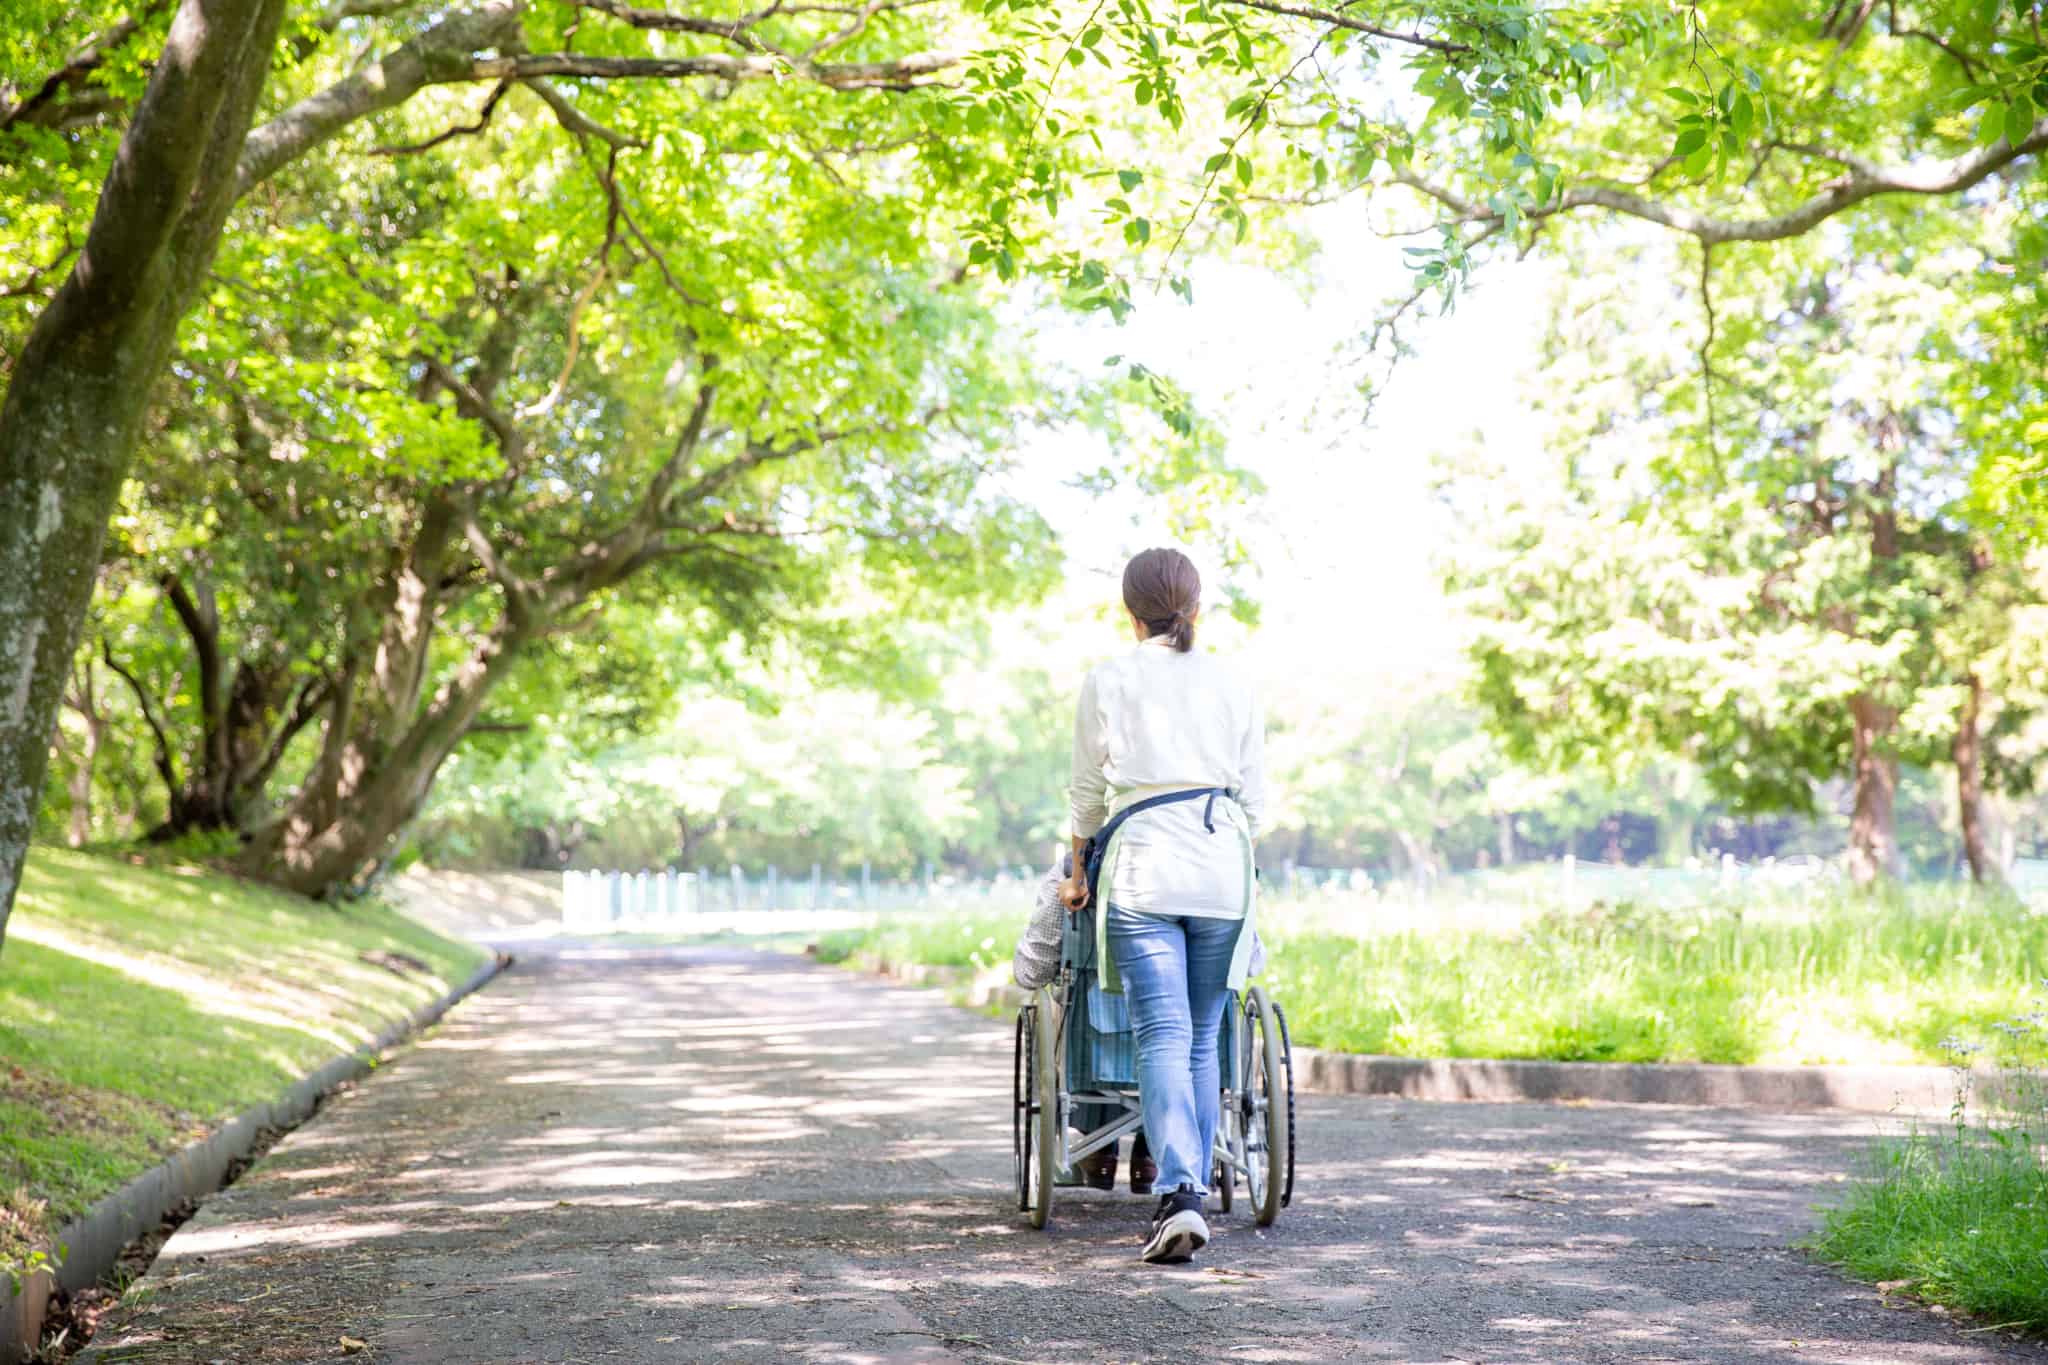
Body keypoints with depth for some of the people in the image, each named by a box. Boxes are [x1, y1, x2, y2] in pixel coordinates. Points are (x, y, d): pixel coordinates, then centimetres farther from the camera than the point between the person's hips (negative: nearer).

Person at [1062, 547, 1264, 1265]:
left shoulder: (1107, 681, 4)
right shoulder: (1233, 684, 11)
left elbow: (1088, 792, 9)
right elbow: (1254, 796, 13)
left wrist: (1078, 871, 22)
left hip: (1141, 863, -3)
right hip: (1222, 867, 3)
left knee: (1162, 1036, -9)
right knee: (1201, 1039, 11)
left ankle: (1180, 1197, -24)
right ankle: (1190, 1191, 15)